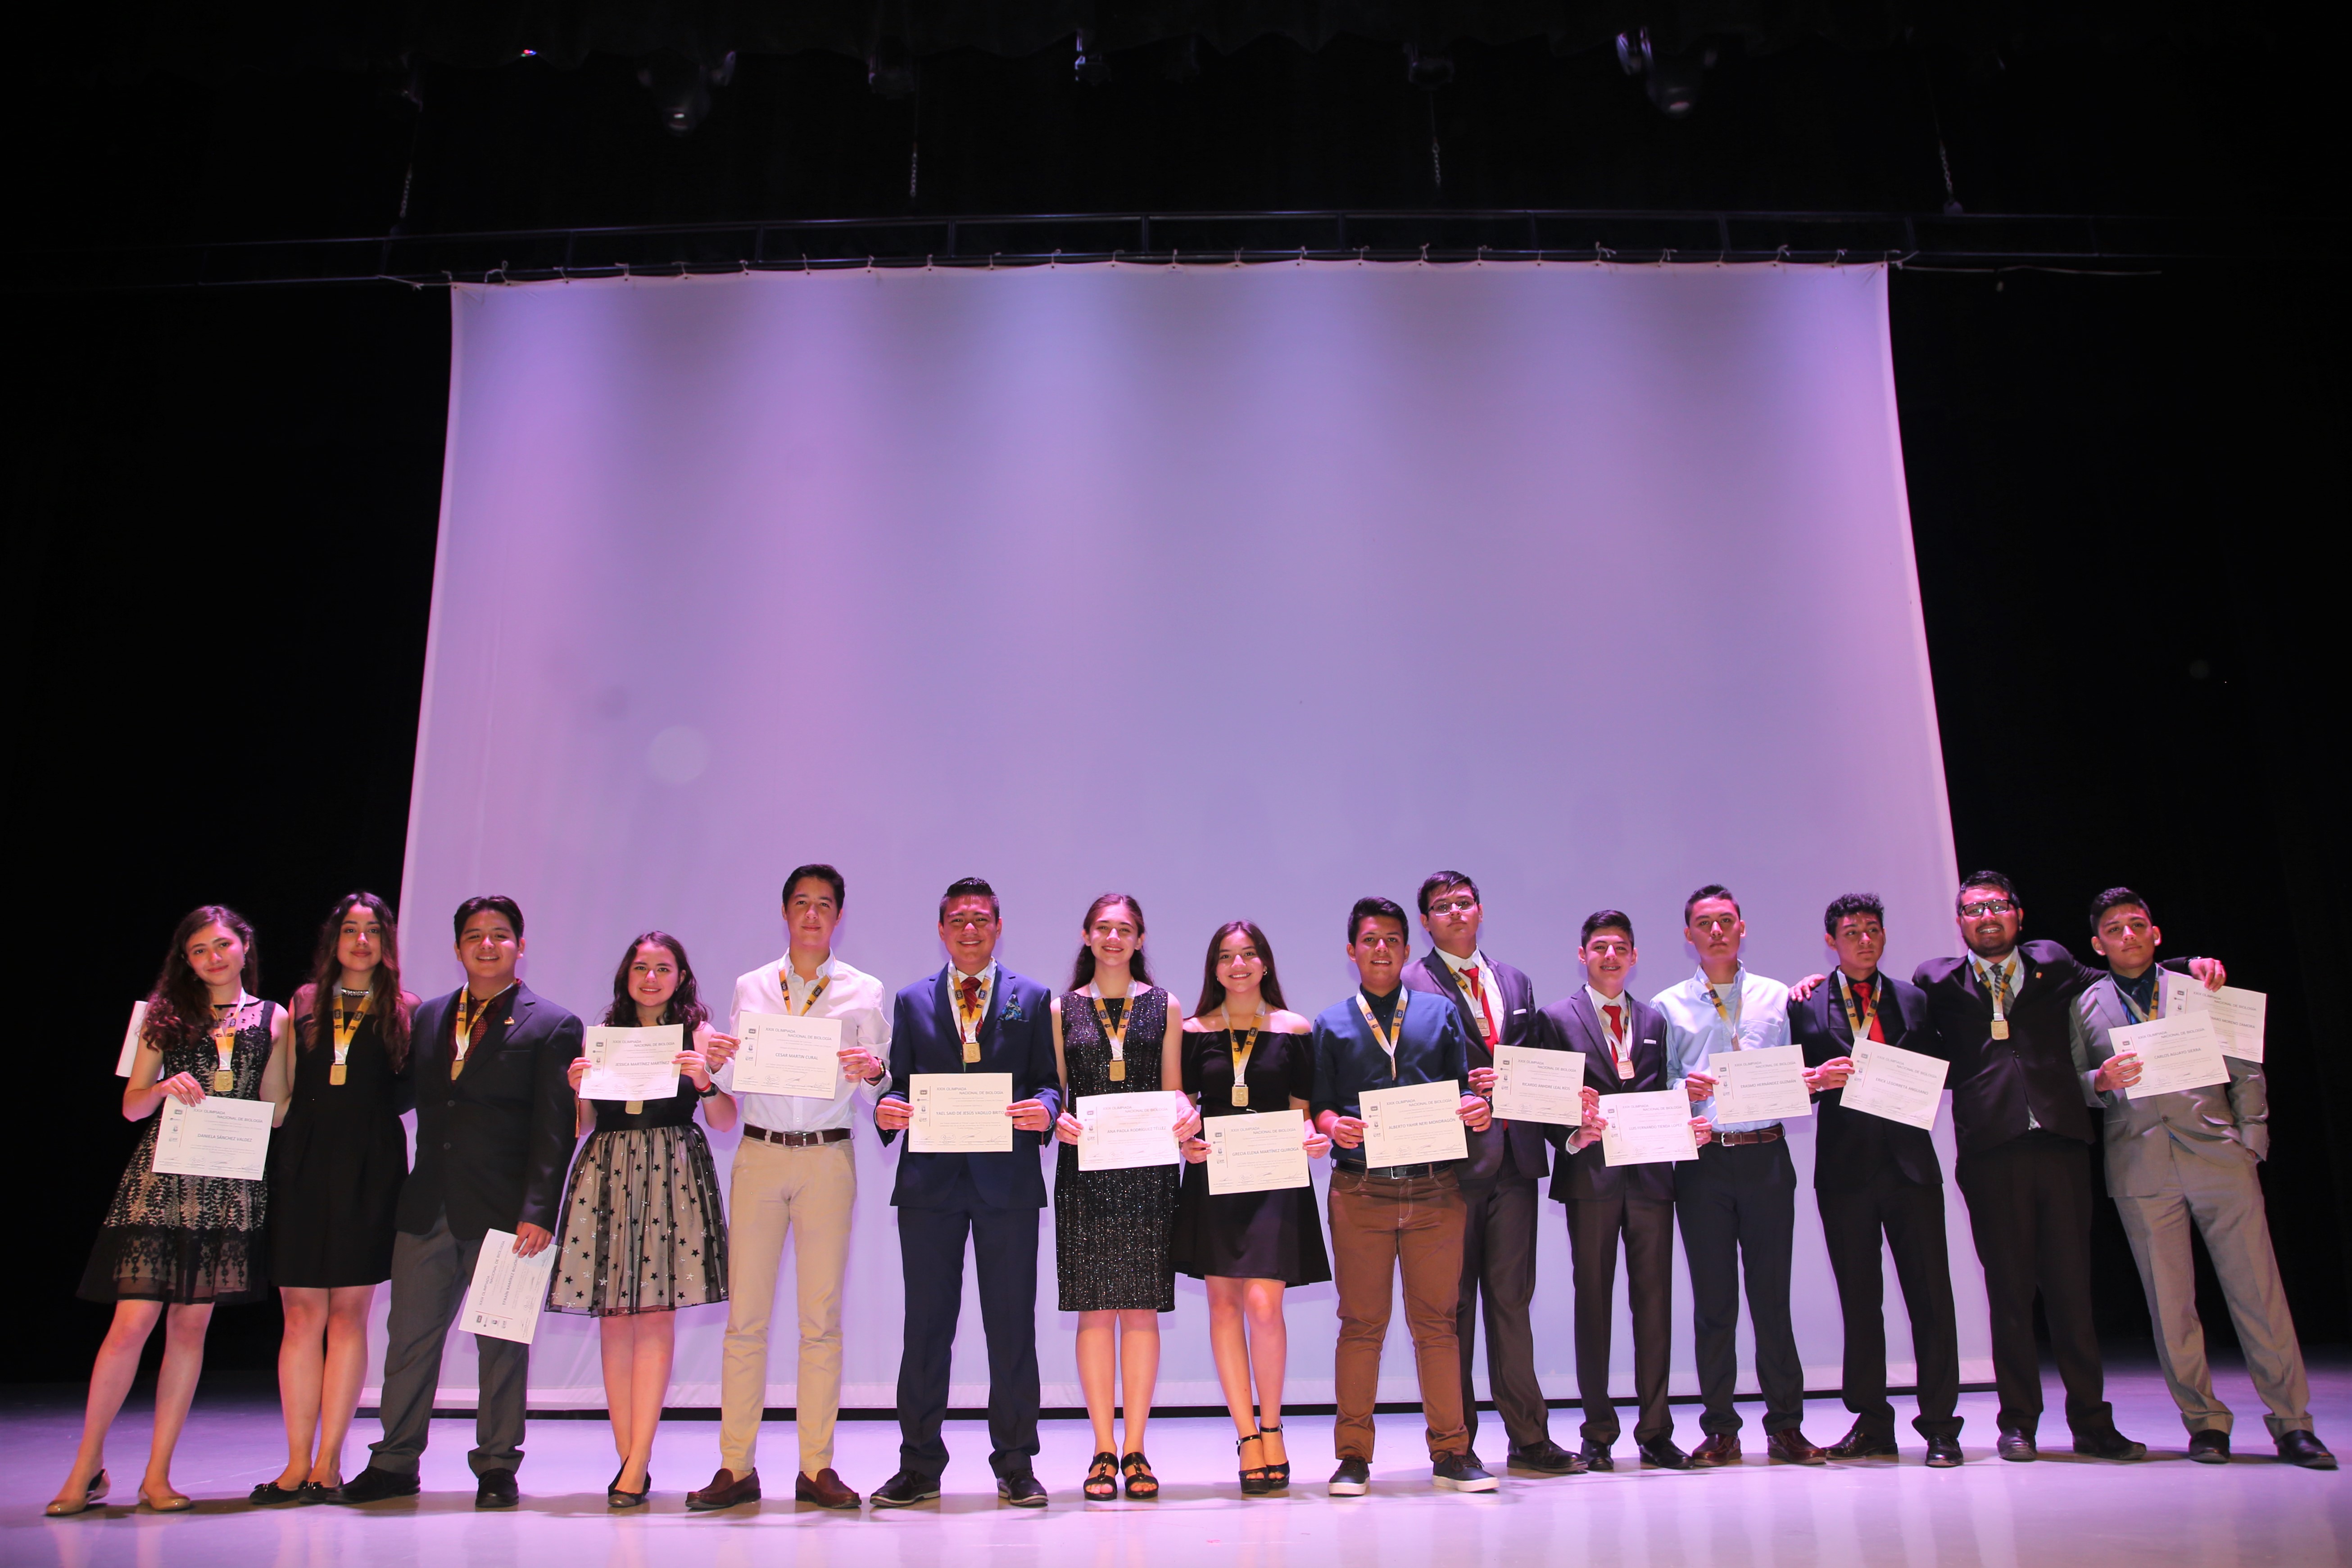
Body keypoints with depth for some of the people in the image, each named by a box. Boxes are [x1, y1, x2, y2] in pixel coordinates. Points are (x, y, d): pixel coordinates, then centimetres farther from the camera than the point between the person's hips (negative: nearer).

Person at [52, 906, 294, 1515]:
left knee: (191, 1324, 4)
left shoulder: (273, 1020, 10)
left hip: (230, 1186, 1)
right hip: (161, 1181, 0)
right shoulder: (167, 1016, 10)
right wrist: (164, 1088, -11)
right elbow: (131, 1105, 8)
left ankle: (157, 1474, 12)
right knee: (131, 1324, -5)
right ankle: (87, 1467, 12)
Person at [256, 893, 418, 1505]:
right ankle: (298, 1463, 7)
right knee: (302, 1316, 2)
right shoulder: (304, 1005, 13)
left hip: (369, 1171, -2)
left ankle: (328, 1461, 6)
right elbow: (281, 1088, 10)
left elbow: (409, 1094, 4)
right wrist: (274, 1164, 2)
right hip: (303, 1166, 2)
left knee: (348, 1316, 1)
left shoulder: (405, 1012, 7)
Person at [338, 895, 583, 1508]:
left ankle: (496, 1468, 16)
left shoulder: (552, 1026, -2)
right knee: (408, 1336, 10)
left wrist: (539, 1212, -14)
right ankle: (395, 1464, 23)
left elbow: (555, 1130, -7)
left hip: (503, 1212, -4)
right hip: (428, 1207, 4)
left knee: (501, 1342, 4)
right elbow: (409, 1098, 13)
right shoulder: (428, 1018, 14)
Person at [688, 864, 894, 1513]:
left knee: (822, 1317, 2)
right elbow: (731, 1084, 12)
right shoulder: (751, 987, 12)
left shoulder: (865, 992, 7)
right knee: (745, 1314, 1)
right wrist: (719, 1062, -10)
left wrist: (873, 1072, -18)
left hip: (829, 1158, -1)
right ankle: (736, 1466, 8)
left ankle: (817, 1467, 9)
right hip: (758, 1154, 1)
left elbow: (875, 1089, 4)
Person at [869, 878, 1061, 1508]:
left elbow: (1049, 1079, 4)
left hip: (1008, 1178, -1)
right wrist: (888, 1107, -13)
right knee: (926, 1323, 6)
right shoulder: (912, 1001, 13)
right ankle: (920, 1465, 17)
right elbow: (898, 1082, 10)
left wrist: (1044, 1107, -18)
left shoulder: (1033, 999, 9)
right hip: (929, 1179, 1)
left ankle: (1015, 1465, 15)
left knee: (1012, 1325, 4)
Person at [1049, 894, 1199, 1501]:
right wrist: (1057, 1119, -13)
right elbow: (1053, 1090, 9)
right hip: (1085, 1169, 0)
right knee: (1095, 1308, 0)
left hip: (1148, 1170, 1)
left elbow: (1174, 1090, 10)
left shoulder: (1164, 1007, 11)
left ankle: (1135, 1451, 9)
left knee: (1142, 1307, 1)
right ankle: (1103, 1452, 9)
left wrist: (1187, 1117, -11)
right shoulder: (1062, 1009, 9)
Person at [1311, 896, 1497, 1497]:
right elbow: (1317, 1104, 7)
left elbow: (1465, 1089, 11)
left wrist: (1478, 1109, -11)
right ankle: (1353, 1457, 10)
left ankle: (1451, 1452, 14)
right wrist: (1332, 1124, -14)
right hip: (1360, 1192, -1)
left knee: (1437, 1321, 5)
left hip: (1435, 1190, 1)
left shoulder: (1441, 1014, 14)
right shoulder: (1330, 1024, 13)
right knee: (1361, 1323, 3)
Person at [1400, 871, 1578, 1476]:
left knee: (1512, 1297, 8)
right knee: (1452, 1302, 2)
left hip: (1514, 1156, 5)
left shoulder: (1515, 983, 18)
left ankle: (1529, 1439, 14)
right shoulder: (1409, 986, 0)